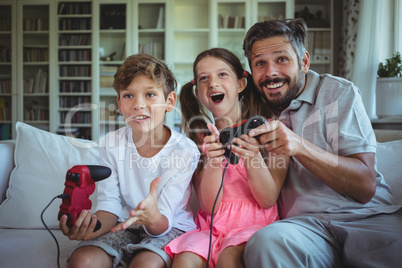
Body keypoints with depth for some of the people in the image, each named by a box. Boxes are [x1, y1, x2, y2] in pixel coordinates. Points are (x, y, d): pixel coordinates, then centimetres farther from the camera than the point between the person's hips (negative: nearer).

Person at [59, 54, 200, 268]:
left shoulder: (185, 151, -17)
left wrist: (153, 217, -44)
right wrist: (92, 228, -31)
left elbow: (163, 224, -19)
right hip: (125, 225, 3)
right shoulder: (112, 144, -6)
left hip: (169, 227, -2)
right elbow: (110, 204, -8)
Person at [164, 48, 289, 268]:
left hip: (256, 224, -2)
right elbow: (209, 207, -3)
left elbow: (268, 200, -6)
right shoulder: (201, 138, 6)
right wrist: (212, 161, -21)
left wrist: (253, 158, -24)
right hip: (213, 226, 3)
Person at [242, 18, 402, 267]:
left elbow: (365, 187, -8)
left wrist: (300, 147, -21)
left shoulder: (338, 92, 2)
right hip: (304, 225, 3)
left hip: (368, 218, -2)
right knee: (266, 241, -31)